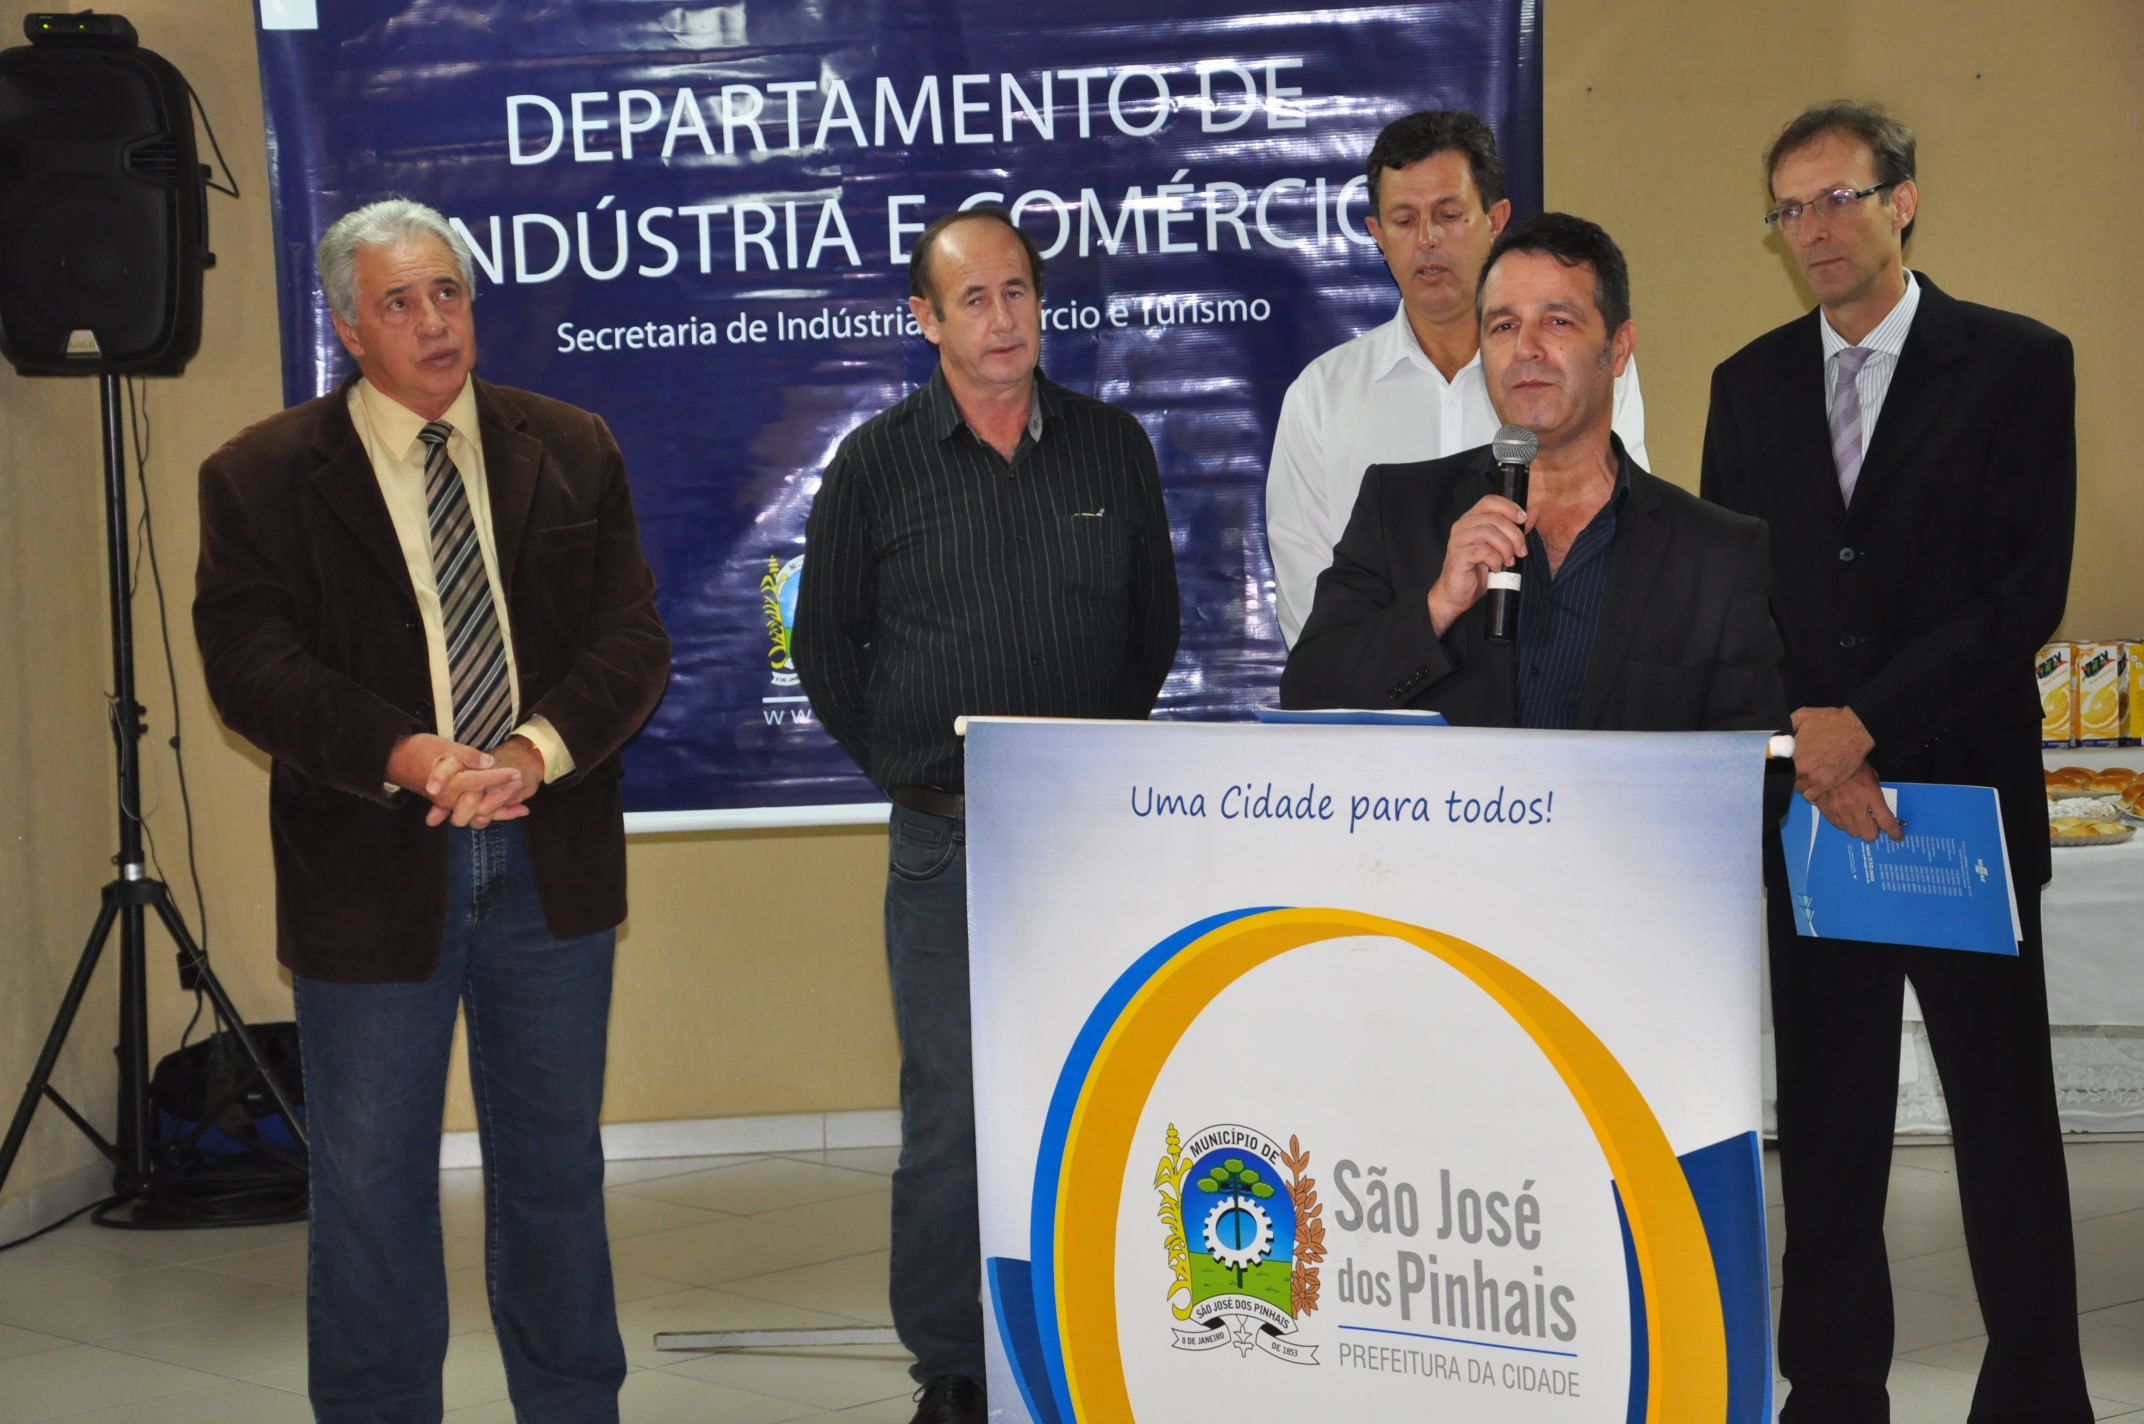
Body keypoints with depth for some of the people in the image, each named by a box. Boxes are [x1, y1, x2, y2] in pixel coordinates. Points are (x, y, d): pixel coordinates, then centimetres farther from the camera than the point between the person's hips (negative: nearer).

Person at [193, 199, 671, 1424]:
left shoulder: (573, 452, 6)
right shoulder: (263, 476, -1)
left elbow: (633, 637, -1)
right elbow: (253, 664, -11)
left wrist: (534, 752, -18)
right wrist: (411, 759, -25)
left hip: (552, 862, 3)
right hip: (372, 867, -2)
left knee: (556, 1162, 15)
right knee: (371, 1182, 6)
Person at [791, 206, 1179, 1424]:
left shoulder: (1114, 446, 6)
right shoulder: (877, 465, 1)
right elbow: (828, 646, 10)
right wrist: (906, 767, 5)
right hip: (947, 837, -2)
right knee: (951, 1118, 0)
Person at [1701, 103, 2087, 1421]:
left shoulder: (2018, 364, 0)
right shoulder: (1751, 385, 12)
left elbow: (2031, 587, -8)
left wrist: (1867, 720, -14)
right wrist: (1805, 747, -7)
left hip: (1961, 793, -3)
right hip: (1807, 806, 3)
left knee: (2004, 1108, 3)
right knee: (1826, 1114, 8)